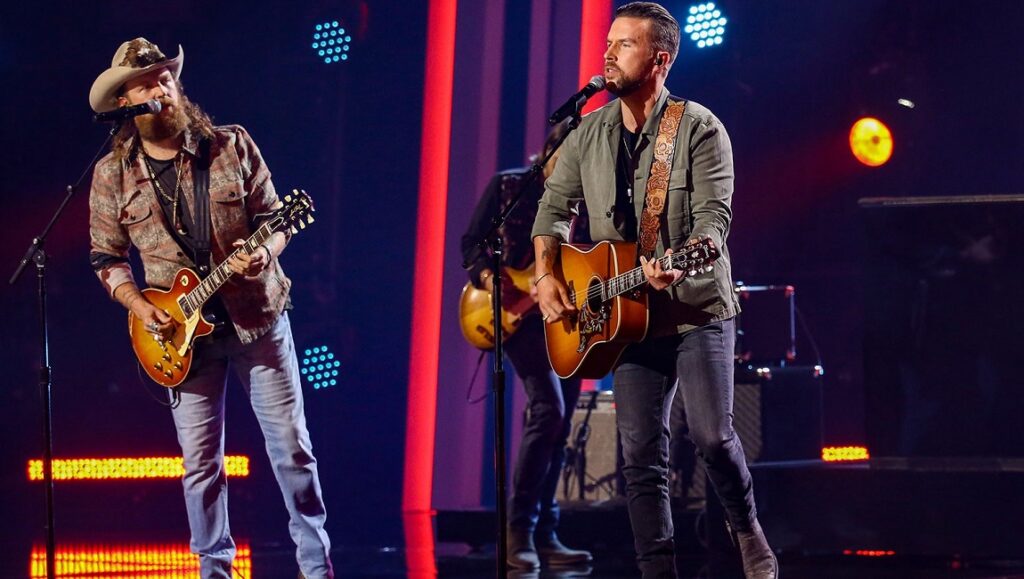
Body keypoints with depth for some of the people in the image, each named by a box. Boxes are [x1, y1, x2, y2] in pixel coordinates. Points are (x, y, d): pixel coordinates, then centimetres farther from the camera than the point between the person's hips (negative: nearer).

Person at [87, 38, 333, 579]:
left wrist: (265, 253, -20)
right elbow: (106, 257, 6)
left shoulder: (232, 146, -3)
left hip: (257, 317, 0)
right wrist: (140, 307, -10)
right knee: (201, 464, 3)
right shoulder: (112, 175, -1)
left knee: (292, 448, 2)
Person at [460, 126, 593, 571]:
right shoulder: (509, 186, -1)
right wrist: (489, 279, -17)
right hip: (516, 309, -5)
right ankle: (519, 530, -16)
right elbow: (471, 243, 1)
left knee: (560, 424, 6)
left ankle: (544, 535, 13)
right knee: (549, 410, -21)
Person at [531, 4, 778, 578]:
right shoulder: (590, 132, 7)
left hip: (697, 308, -4)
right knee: (641, 456, 0)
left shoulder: (699, 128, -9)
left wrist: (679, 263, -36)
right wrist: (547, 275, 0)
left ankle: (748, 530, 19)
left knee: (712, 434, -9)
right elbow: (555, 206, 15)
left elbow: (715, 217, -17)